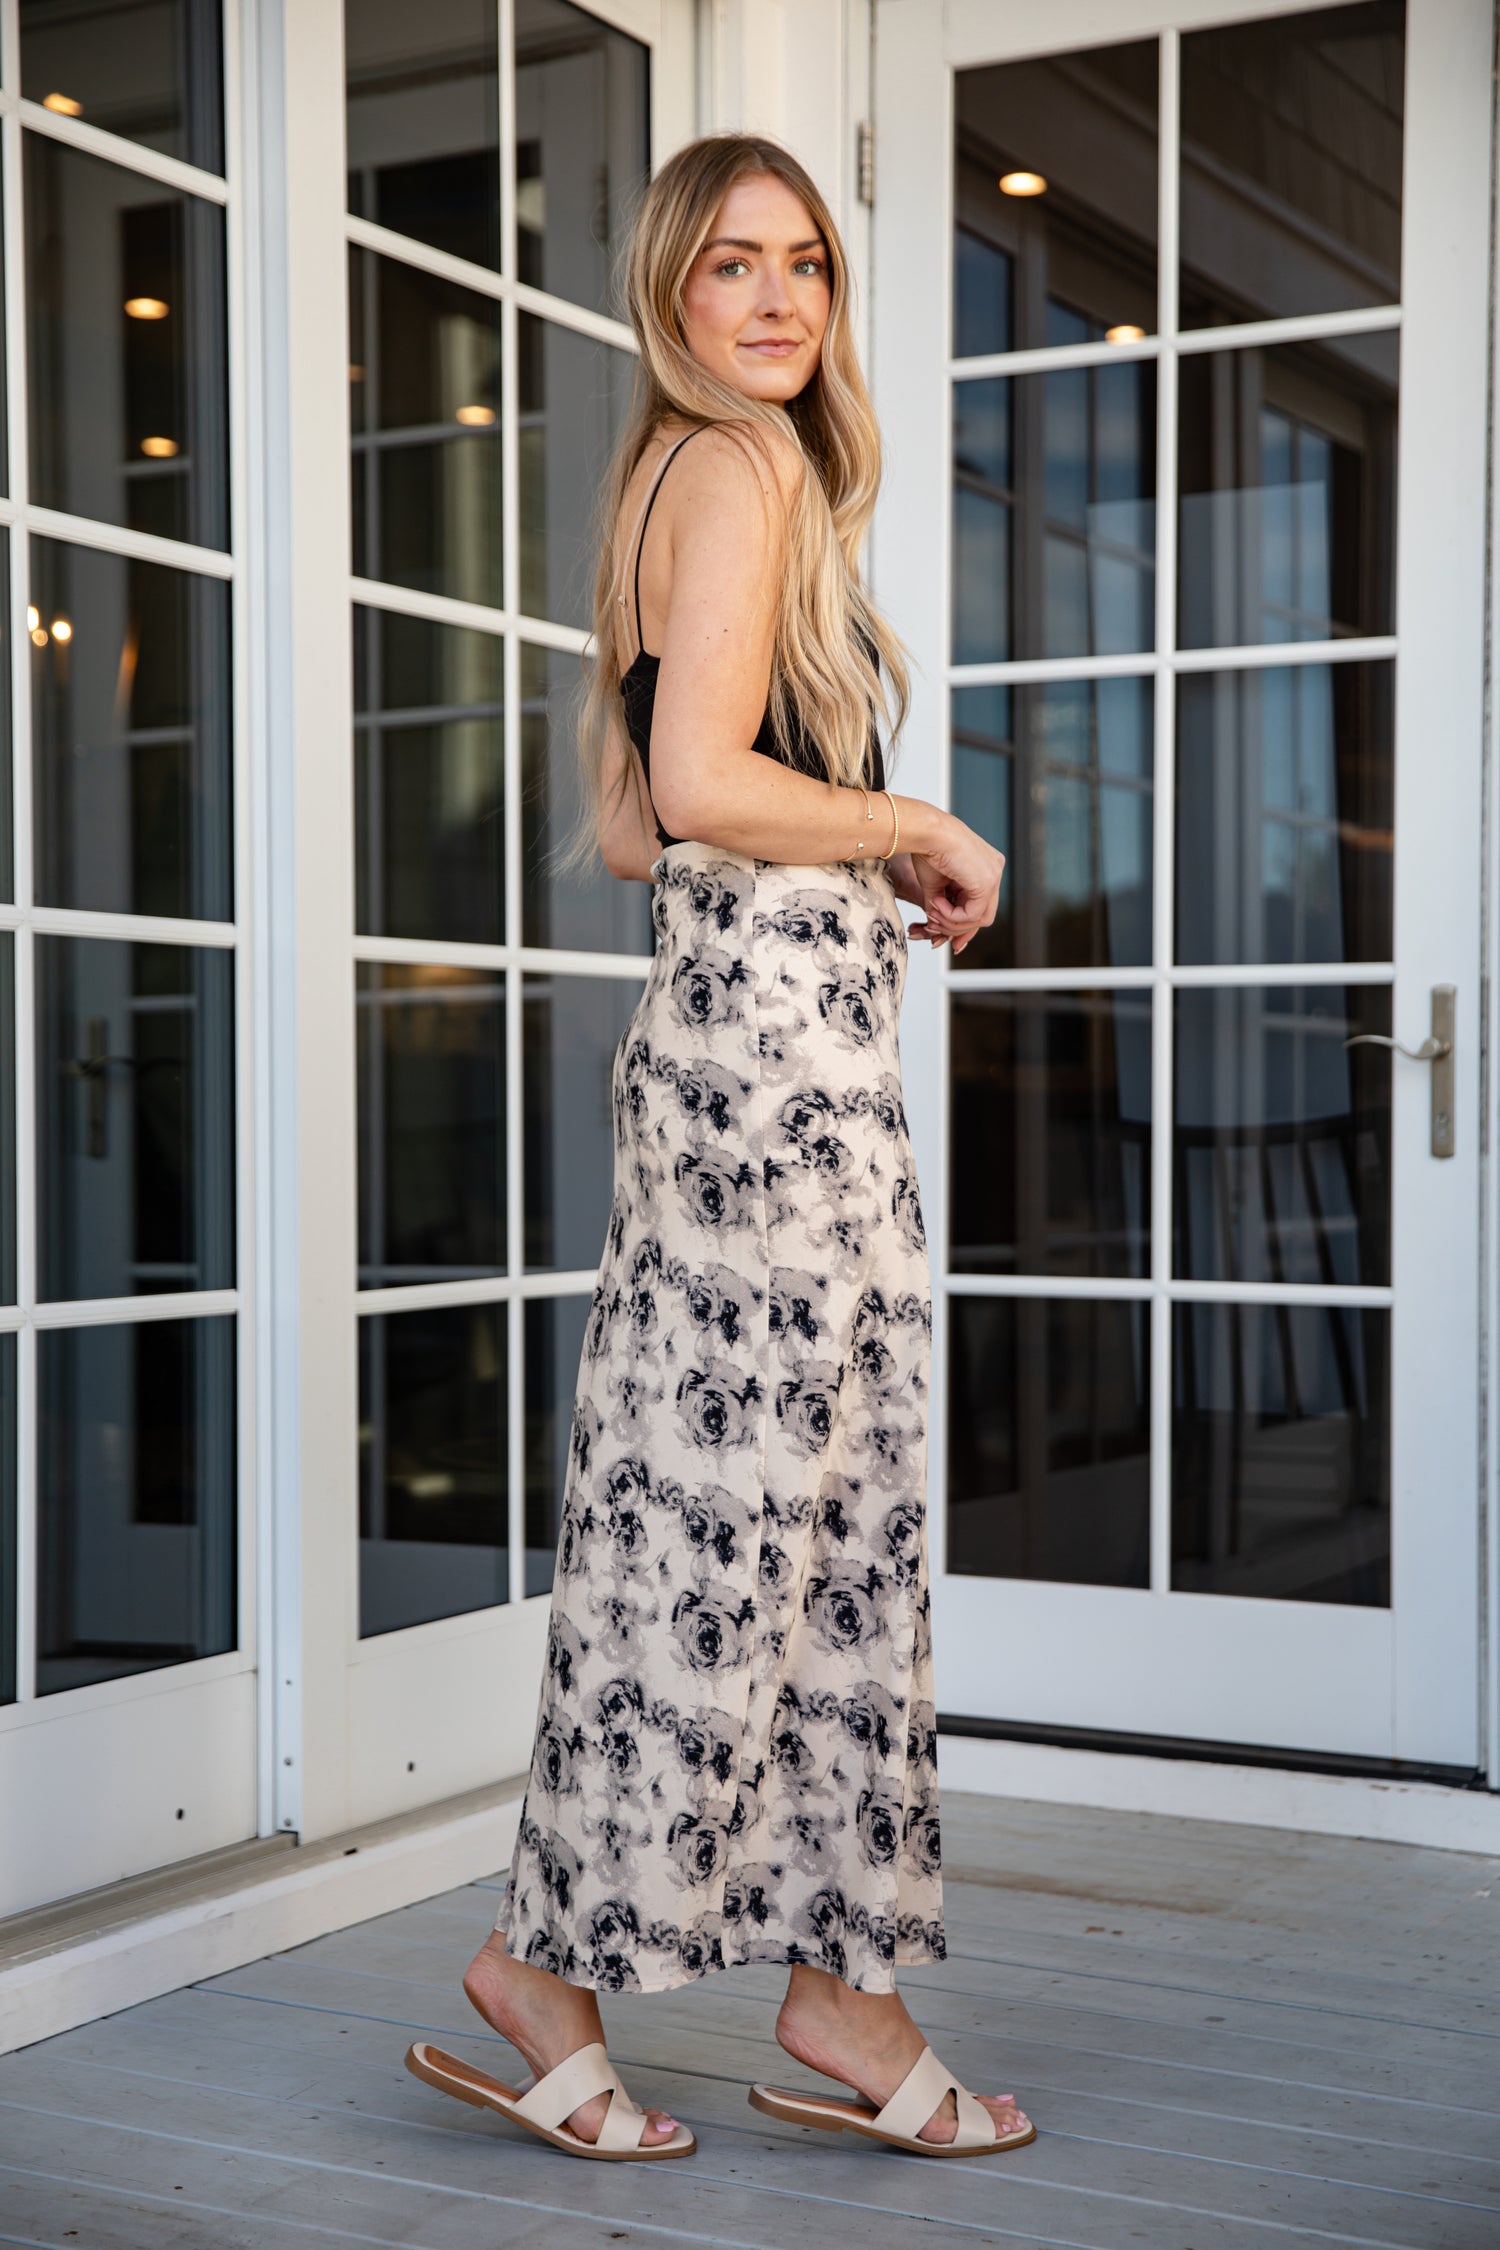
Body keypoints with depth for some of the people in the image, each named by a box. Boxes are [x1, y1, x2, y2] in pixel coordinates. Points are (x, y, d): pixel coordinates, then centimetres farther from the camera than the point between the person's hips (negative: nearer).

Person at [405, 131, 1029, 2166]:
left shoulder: (684, 478, 21)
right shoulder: (746, 465, -8)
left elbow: (628, 831, 20)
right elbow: (705, 784, -21)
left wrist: (864, 857, 16)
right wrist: (923, 830, -7)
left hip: (737, 1022, 10)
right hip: (783, 1023, -10)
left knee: (825, 1510, 10)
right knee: (737, 1506, -3)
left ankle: (837, 1984, 17)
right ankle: (552, 1958, 9)